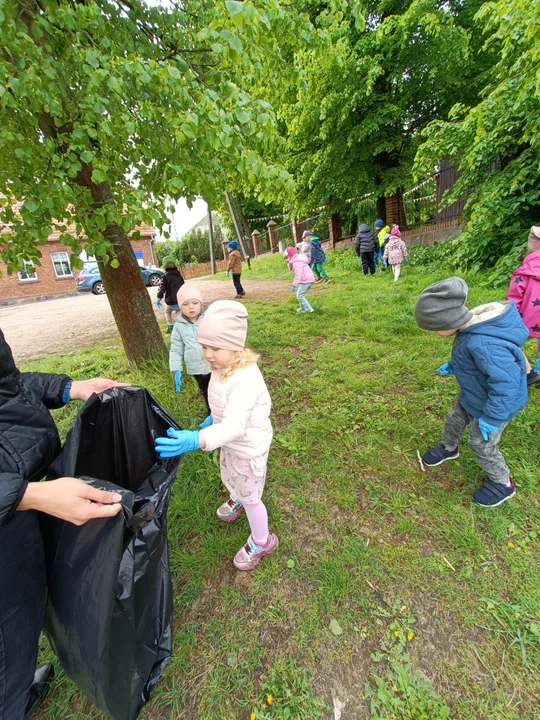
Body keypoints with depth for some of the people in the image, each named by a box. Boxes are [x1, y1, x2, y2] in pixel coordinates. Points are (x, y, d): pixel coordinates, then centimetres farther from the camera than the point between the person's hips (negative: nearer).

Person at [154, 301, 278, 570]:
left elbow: (235, 425, -47)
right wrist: (211, 419, 15)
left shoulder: (245, 379, -38)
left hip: (249, 449, -8)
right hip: (231, 444, 8)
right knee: (229, 480, 33)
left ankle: (261, 542, 44)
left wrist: (196, 440, -59)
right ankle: (236, 499, 68)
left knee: (250, 497, 15)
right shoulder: (223, 367, -11)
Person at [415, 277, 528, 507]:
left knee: (481, 445, 13)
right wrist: (453, 366, 9)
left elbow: (506, 385, -36)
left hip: (497, 403, -8)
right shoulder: (476, 321, -14)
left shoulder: (485, 344, -43)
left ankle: (503, 484, 42)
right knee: (454, 420, 26)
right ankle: (448, 449, 57)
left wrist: (490, 418, -25)